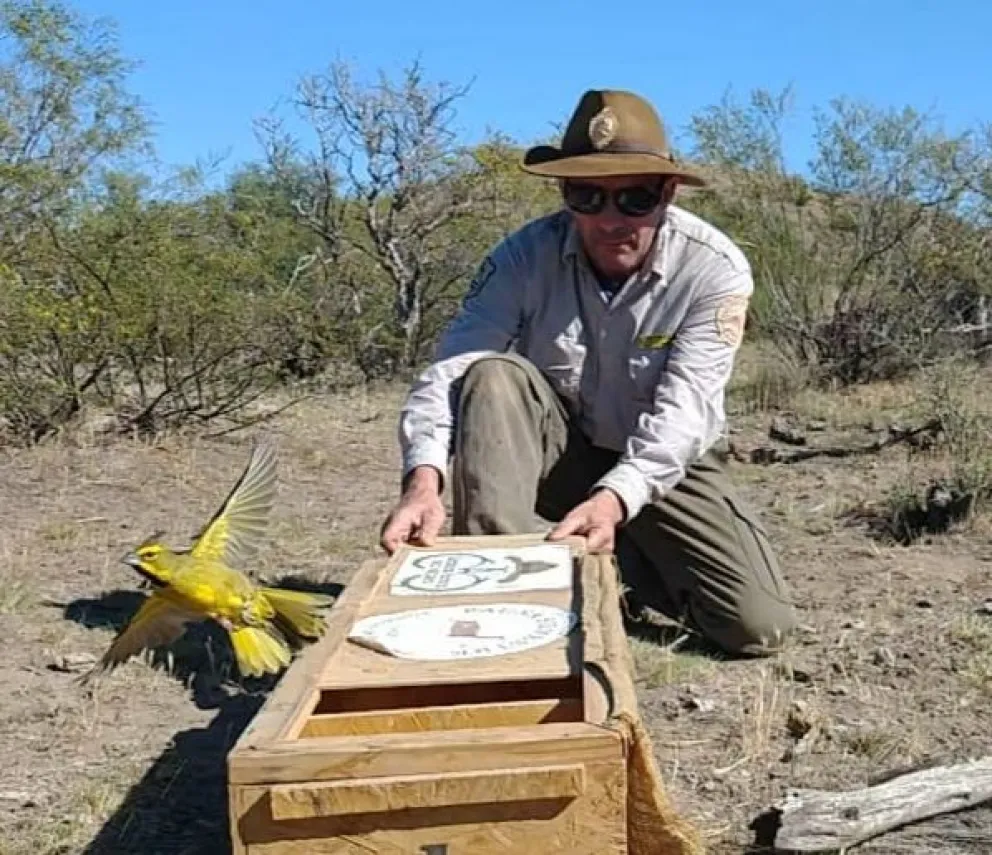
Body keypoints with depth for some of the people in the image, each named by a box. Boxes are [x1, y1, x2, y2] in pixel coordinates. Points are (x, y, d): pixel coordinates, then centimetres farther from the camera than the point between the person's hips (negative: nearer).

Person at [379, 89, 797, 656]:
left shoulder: (715, 269, -20)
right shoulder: (527, 256, -18)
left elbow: (683, 411, -29)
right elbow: (452, 367, -28)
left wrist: (614, 499, -47)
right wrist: (424, 479, -48)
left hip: (665, 465, 1)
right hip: (558, 452, 0)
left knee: (759, 626, -15)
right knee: (493, 377, -30)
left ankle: (634, 557, 14)